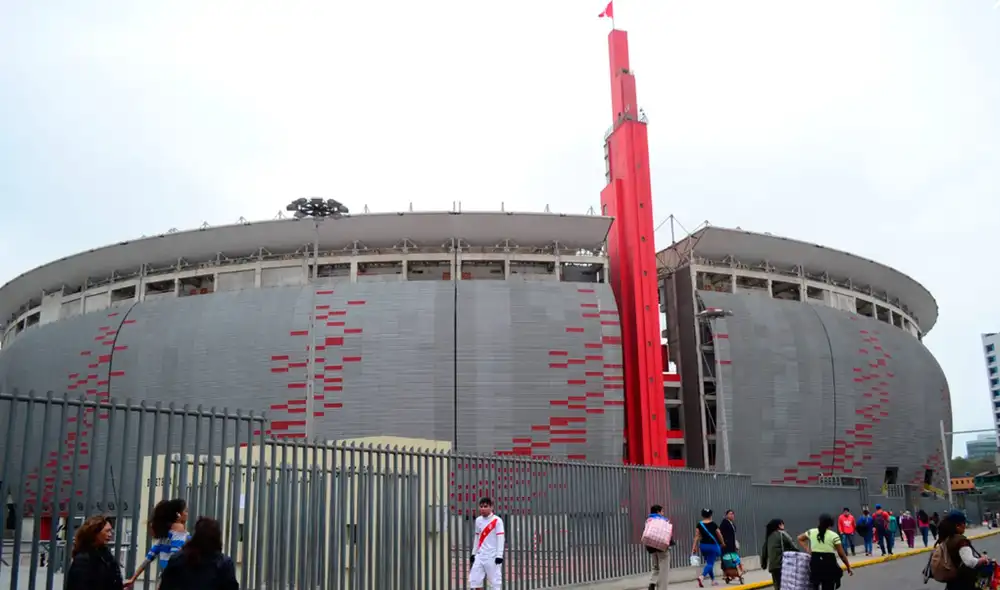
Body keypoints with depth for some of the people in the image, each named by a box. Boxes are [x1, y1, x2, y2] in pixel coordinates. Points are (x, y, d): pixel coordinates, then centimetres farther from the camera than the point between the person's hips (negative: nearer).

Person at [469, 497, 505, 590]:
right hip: (480, 555, 6)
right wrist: (473, 553, 18)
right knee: (474, 579, 1)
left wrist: (499, 555, -17)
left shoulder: (497, 520, -10)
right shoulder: (478, 520, 9)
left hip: (492, 556, -6)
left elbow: (500, 538, -13)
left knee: (495, 581, -3)